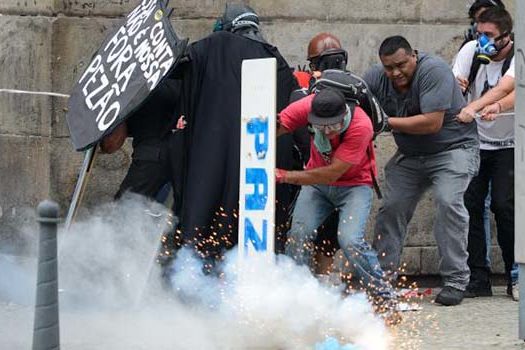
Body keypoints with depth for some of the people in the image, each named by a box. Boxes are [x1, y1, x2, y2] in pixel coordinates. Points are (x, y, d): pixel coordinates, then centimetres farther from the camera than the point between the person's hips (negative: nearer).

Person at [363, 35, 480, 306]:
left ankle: (455, 281, -20)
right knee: (391, 206, 0)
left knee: (448, 200, -24)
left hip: (452, 149, -6)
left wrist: (385, 122, -23)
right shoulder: (376, 78, -6)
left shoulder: (433, 71, -24)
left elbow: (432, 123, -30)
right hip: (410, 156, 7)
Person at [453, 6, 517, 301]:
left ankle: (516, 276, 0)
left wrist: (474, 107, -51)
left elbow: (505, 88, -35)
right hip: (474, 142, 3)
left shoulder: (517, 58, -18)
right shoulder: (472, 50, -6)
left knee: (503, 205, -14)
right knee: (470, 205, -6)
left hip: (508, 146, -3)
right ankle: (478, 279, -1)